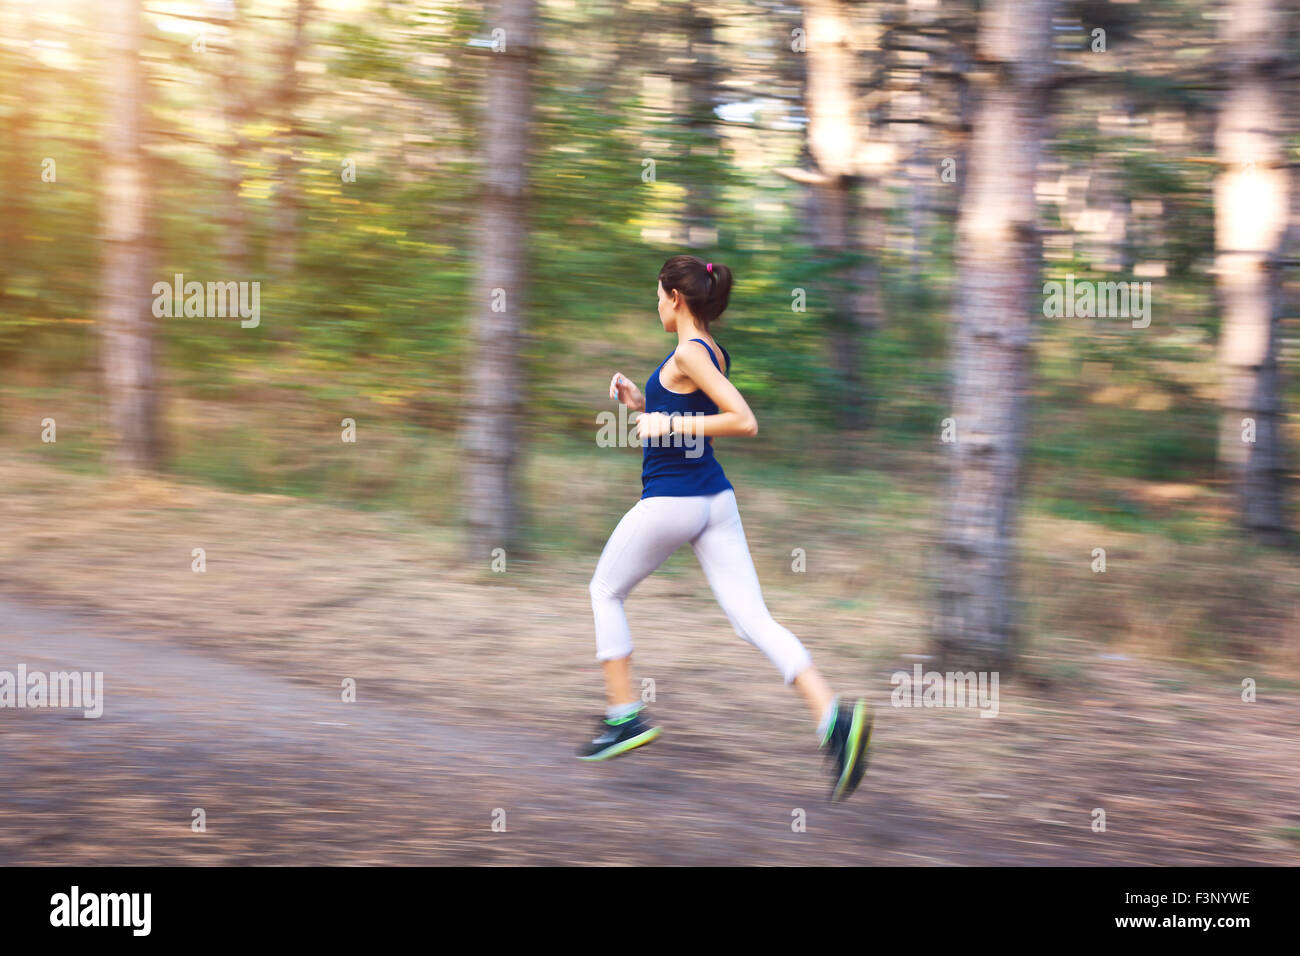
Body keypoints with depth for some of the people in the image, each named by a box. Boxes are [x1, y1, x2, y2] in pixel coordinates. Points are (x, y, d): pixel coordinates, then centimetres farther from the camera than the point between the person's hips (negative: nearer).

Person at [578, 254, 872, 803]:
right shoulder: (711, 353, 15)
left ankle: (625, 716, 16)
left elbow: (744, 422, -22)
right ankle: (833, 718, -21)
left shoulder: (688, 354, -13)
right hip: (714, 499, 8)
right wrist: (642, 404, 19)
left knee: (605, 593, 16)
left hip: (669, 501, -8)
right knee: (753, 619, -3)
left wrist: (670, 424, -18)